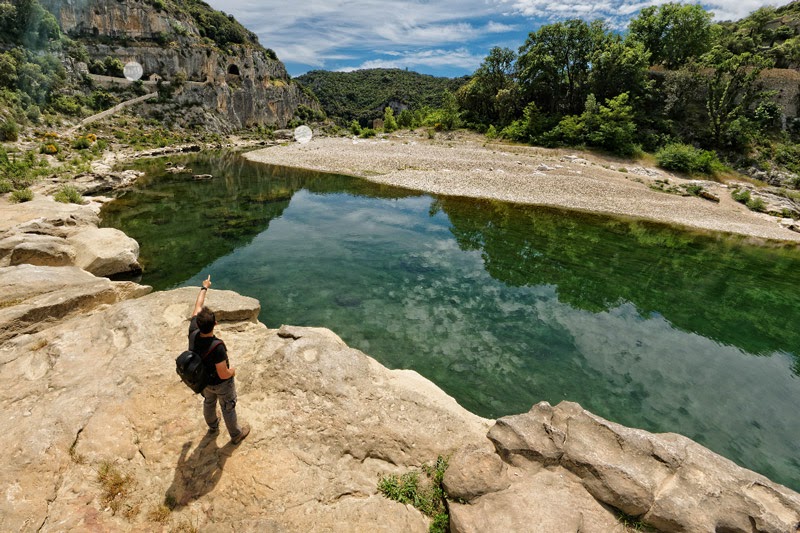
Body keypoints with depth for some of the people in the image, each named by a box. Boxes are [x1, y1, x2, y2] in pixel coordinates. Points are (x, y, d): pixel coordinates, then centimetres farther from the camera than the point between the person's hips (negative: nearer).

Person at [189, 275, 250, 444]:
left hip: (204, 380, 6)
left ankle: (212, 425, 61)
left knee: (209, 402, 32)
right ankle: (236, 434, 44)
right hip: (221, 383, -6)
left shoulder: (193, 333, -28)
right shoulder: (217, 346, -43)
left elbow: (197, 307, -12)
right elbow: (224, 374, -33)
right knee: (228, 408, 19)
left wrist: (204, 288, 1)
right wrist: (232, 371, -10)